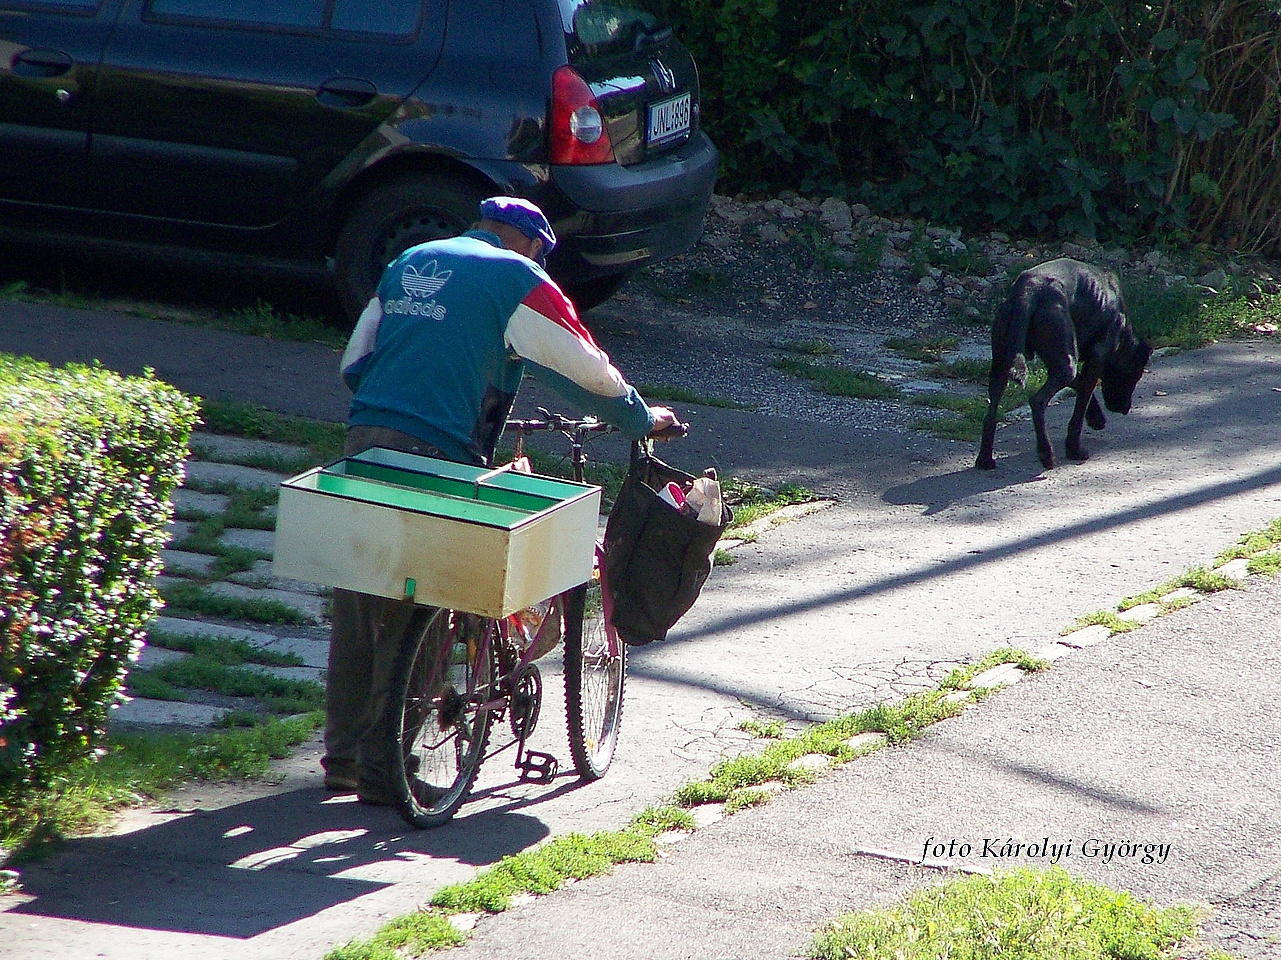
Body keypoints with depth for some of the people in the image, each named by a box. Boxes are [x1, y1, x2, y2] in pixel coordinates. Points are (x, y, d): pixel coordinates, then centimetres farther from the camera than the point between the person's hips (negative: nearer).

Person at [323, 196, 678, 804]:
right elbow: (587, 372, 3)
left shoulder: (409, 264, 21)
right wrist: (641, 419, 18)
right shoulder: (519, 279, 1)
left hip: (364, 438, 7)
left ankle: (343, 755, 22)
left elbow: (354, 362, 24)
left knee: (357, 611, 14)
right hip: (433, 455, -6)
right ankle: (382, 769, 4)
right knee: (410, 619, 1)